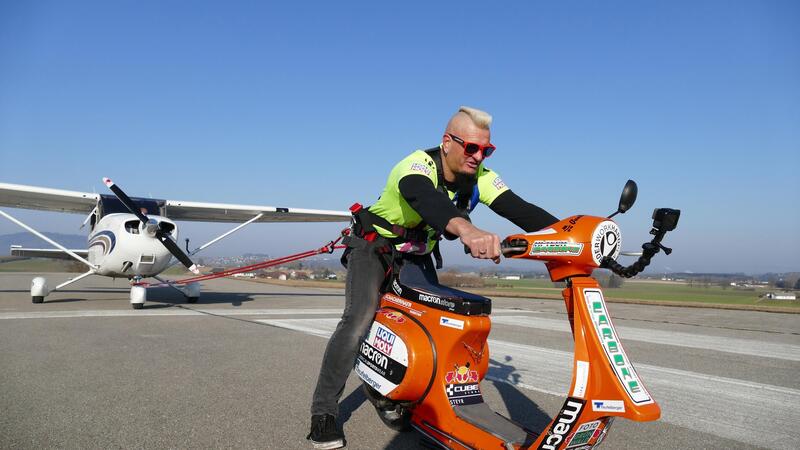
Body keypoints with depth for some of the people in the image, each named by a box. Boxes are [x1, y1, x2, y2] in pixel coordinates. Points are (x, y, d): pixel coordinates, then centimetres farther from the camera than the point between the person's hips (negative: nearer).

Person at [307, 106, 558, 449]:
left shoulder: (480, 177, -13)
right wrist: (465, 228, -75)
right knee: (359, 320, -23)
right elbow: (424, 196, -55)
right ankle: (323, 412, -13)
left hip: (418, 256, 7)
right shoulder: (418, 165, -31)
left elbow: (518, 208, -24)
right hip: (374, 246, -6)